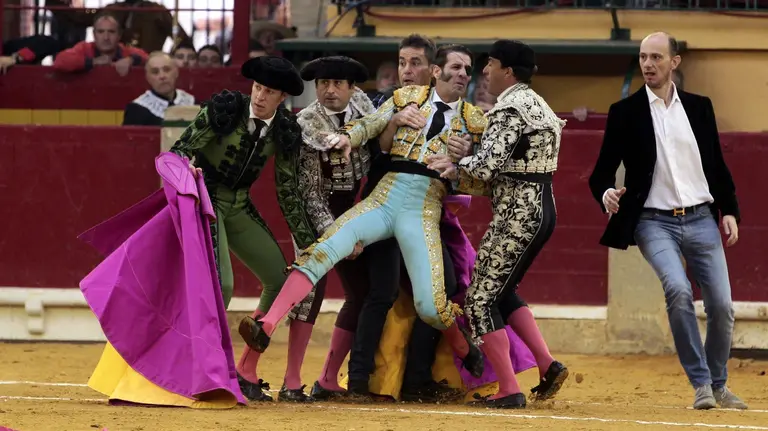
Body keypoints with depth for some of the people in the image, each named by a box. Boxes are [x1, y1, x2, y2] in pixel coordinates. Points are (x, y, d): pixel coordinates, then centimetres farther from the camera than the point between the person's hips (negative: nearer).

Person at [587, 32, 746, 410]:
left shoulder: (699, 107, 10)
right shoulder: (626, 112, 2)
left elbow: (717, 165, 16)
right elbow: (602, 171, 2)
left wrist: (729, 210, 6)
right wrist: (606, 193, -20)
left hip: (701, 220, 3)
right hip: (655, 223, -3)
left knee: (721, 305, -1)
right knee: (678, 290, -26)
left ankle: (718, 385, 23)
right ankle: (700, 384, -15)